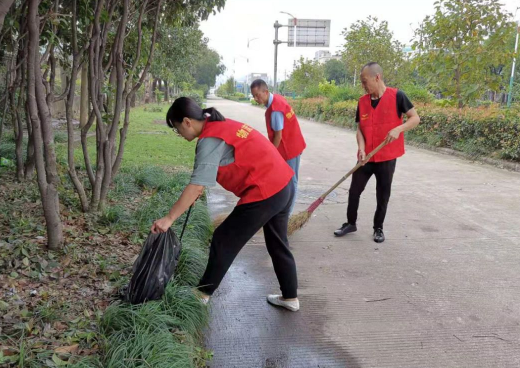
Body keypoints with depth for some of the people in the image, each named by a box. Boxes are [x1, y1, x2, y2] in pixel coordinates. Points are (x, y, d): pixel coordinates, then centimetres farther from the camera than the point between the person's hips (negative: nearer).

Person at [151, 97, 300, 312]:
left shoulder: (210, 139, -15)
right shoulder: (222, 125, 15)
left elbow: (196, 186, -23)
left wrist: (169, 219, -21)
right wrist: (197, 192, 22)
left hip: (264, 195, -10)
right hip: (283, 186, 10)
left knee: (224, 241, 5)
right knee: (278, 244, 21)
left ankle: (202, 294, 21)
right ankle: (290, 298, 33)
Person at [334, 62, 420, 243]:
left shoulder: (397, 96, -9)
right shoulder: (362, 101, 3)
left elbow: (415, 118, -6)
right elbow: (360, 128, 5)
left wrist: (398, 129, -23)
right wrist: (361, 147, -13)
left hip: (387, 157, -3)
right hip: (366, 157, 4)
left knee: (383, 195, 7)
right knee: (354, 190, 8)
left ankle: (378, 228, 25)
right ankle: (351, 223, 27)